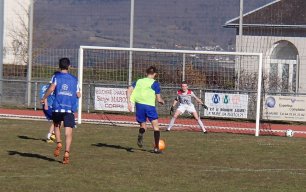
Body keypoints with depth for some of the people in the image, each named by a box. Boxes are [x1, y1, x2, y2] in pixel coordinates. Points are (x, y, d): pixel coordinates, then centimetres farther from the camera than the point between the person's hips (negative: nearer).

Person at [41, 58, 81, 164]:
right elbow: (78, 95, 11)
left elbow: (51, 88, -12)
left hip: (57, 107, 0)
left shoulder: (56, 77, 5)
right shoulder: (74, 79, 12)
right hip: (70, 108, 0)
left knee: (56, 125, 25)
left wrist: (44, 98, 0)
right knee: (68, 132, -3)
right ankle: (67, 152, -16)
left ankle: (59, 143, 4)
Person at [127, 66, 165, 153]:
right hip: (150, 105, -3)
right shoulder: (155, 83, 4)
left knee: (143, 126, 15)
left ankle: (141, 134, -22)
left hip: (139, 104, 3)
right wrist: (162, 101, 25)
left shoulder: (139, 81, 15)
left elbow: (129, 90, 4)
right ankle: (156, 148, 5)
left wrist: (129, 102, 1)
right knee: (155, 126, 10)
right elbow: (159, 99, 3)